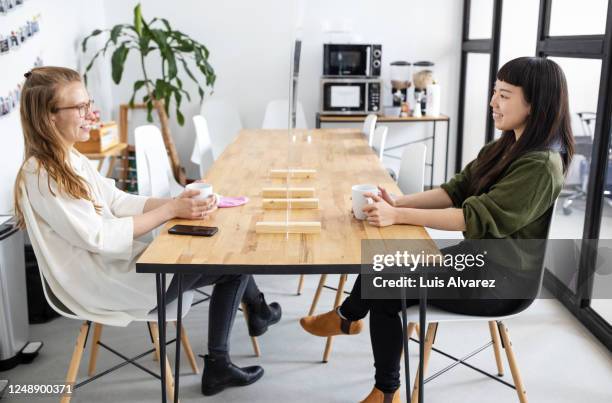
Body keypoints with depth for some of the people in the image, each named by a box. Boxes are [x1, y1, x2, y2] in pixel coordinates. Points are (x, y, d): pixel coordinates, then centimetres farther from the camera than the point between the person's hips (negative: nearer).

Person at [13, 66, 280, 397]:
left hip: (116, 263, 9)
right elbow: (99, 237, -24)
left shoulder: (70, 159, 7)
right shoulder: (41, 178, -23)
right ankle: (257, 309, 27)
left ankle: (218, 364, 13)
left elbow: (118, 202, 6)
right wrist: (170, 211, -20)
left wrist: (176, 202, -9)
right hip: (105, 285, -9)